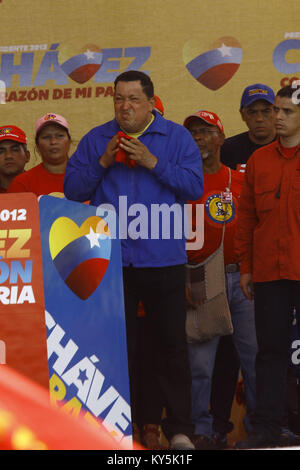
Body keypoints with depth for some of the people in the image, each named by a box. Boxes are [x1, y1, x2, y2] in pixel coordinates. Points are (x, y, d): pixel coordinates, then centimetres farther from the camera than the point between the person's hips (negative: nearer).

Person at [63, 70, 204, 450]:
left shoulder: (177, 138, 5)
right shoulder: (95, 140, 9)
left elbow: (194, 186, -5)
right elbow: (72, 189, 4)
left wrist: (152, 162, -13)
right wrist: (103, 162, -9)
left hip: (163, 259, -1)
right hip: (110, 259, 1)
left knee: (171, 344, 2)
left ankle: (178, 428, 9)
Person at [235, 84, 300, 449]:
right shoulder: (259, 160, 11)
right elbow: (247, 216, 14)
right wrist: (245, 265, 11)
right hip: (268, 272, 4)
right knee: (271, 350, 7)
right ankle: (266, 429, 11)